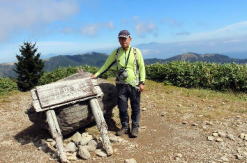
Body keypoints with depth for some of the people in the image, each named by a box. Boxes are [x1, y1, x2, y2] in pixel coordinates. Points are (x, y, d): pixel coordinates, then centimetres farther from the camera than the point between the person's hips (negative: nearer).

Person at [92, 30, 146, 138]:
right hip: (121, 84, 2)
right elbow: (107, 64, 10)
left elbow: (141, 67, 0)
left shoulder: (136, 52, -2)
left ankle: (135, 127, 21)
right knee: (122, 107, 8)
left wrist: (142, 82, -5)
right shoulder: (116, 52, 4)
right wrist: (97, 74, 4)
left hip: (134, 84, -2)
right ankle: (125, 127, 25)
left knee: (135, 107, 7)